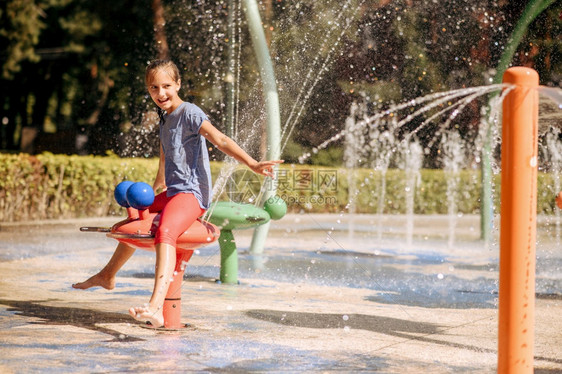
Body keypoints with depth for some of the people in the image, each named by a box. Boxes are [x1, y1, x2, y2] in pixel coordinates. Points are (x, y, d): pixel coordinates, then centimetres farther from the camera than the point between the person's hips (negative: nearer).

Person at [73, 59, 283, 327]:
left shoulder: (189, 113, -10)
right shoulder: (165, 119, 17)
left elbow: (220, 140, -22)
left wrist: (252, 164, -36)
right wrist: (153, 191, 46)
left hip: (191, 194, -10)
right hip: (172, 194, 10)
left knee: (165, 232, -36)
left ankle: (156, 307, -56)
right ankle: (108, 275, 55)